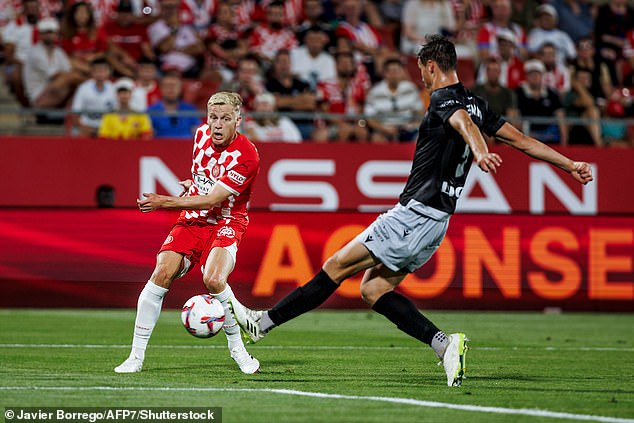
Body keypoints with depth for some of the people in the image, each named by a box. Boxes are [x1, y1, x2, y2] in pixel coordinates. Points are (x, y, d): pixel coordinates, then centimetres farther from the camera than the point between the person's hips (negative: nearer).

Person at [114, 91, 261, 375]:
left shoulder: (246, 155, -19)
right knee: (162, 272, -18)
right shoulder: (202, 133, 2)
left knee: (214, 279, -31)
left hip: (225, 224, -5)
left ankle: (237, 348, -7)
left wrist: (166, 202, -26)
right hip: (191, 220, 5)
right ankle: (136, 356, -11)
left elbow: (212, 200, -23)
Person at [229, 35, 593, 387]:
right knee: (373, 289, 10)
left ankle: (264, 322, 2)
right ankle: (444, 343, -3)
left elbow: (465, 123, -35)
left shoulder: (443, 101, -12)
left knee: (337, 267, -3)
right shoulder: (475, 103, 14)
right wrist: (570, 165, 23)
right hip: (437, 222, 9)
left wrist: (480, 151, -56)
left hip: (414, 213, -9)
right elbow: (521, 140, 15)